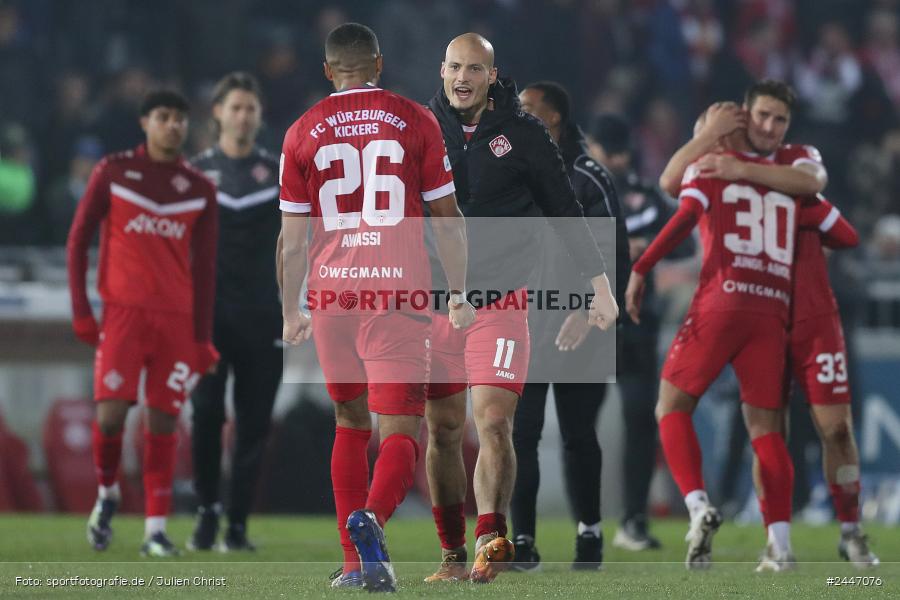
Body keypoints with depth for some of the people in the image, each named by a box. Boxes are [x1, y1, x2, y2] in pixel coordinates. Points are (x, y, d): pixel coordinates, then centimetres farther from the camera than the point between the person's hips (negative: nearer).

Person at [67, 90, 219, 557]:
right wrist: (81, 311, -1)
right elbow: (78, 241, 6)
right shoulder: (112, 173, 3)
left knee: (163, 422, -3)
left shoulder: (200, 189, 9)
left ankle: (155, 530, 1)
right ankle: (107, 493, 16)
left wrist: (202, 337, 5)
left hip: (177, 320, 2)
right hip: (123, 313, -2)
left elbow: (204, 267, 10)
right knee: (111, 414, -12)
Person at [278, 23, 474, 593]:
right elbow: (448, 218, 6)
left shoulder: (304, 132, 8)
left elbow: (292, 238, 9)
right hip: (399, 294, -2)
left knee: (351, 425, 18)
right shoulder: (414, 121, 4)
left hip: (331, 294, 2)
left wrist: (291, 313, 17)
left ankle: (355, 562, 15)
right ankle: (371, 518, -33)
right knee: (400, 432, -4)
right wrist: (460, 296, 14)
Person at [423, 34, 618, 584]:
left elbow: (565, 211, 6)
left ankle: (492, 540, -12)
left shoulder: (522, 134, -1)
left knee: (494, 423, -15)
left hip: (500, 299, -2)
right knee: (442, 430, 4)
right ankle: (454, 555, 11)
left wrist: (600, 285, 3)